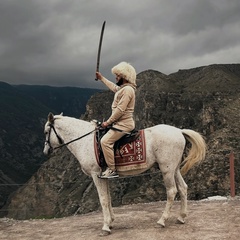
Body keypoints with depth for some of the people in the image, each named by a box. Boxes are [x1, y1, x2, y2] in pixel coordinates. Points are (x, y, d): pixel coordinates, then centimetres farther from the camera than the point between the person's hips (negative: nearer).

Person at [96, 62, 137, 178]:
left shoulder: (127, 90, -17)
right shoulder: (122, 88, 15)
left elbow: (120, 110, -23)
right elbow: (114, 87, 39)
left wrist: (108, 122, -16)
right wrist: (102, 78, 46)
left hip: (123, 124, -11)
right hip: (121, 123, 11)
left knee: (105, 141, -21)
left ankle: (112, 170, -18)